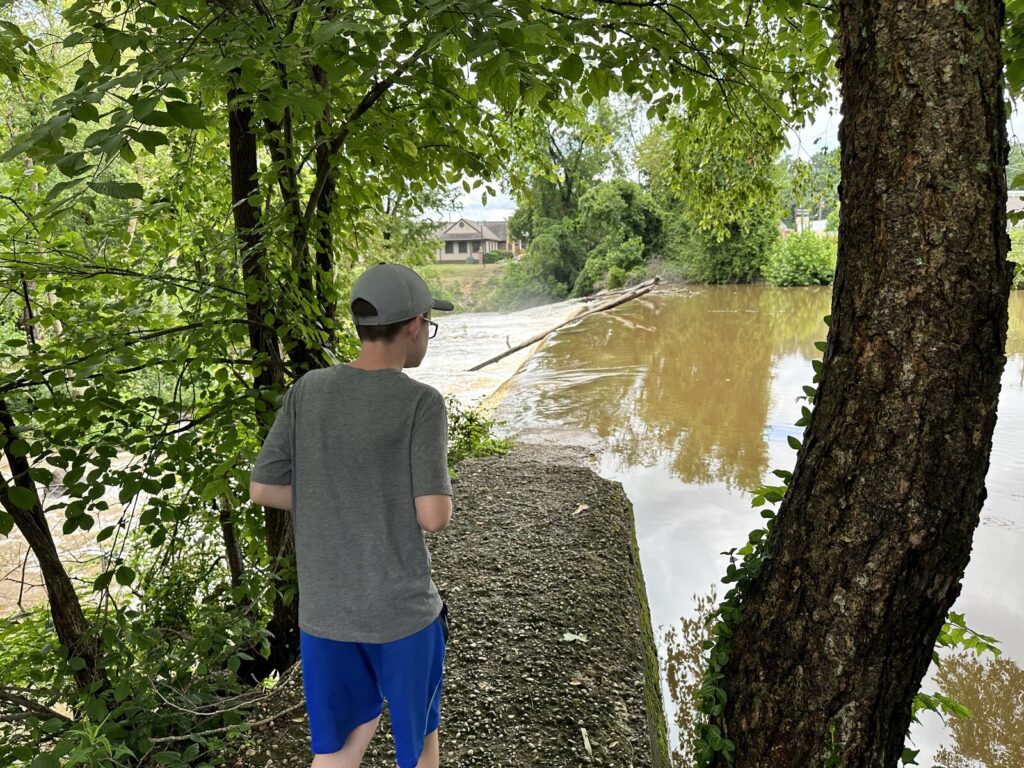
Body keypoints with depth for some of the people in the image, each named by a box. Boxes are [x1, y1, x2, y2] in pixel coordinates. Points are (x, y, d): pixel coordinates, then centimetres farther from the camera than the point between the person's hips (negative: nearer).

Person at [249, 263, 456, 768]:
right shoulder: (421, 403, -16)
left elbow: (262, 489, -1)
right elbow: (435, 515, -19)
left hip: (322, 608, 4)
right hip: (400, 610, -3)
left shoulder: (307, 391, -4)